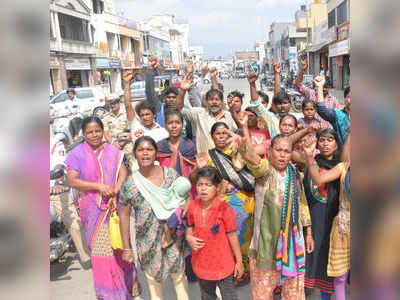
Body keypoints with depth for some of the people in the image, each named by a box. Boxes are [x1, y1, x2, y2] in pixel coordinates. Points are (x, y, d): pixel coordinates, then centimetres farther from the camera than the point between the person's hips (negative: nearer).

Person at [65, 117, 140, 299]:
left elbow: (123, 174, -4)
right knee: (100, 248, 9)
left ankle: (128, 282, 30)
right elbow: (72, 181, -10)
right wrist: (98, 186, -20)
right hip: (93, 209, -1)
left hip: (115, 207, 1)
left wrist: (115, 195, -19)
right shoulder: (77, 154, -3)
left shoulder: (113, 151, 2)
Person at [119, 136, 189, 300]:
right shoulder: (129, 183, -7)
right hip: (147, 241, 1)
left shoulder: (171, 174, -8)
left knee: (179, 274, 15)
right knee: (152, 278, 17)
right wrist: (126, 248, 0)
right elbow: (124, 215, -1)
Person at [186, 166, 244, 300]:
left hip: (222, 264, -4)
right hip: (202, 263, 4)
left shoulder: (224, 209, -21)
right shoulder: (193, 206, -8)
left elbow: (232, 236, -12)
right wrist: (189, 238, -16)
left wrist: (239, 261, -4)